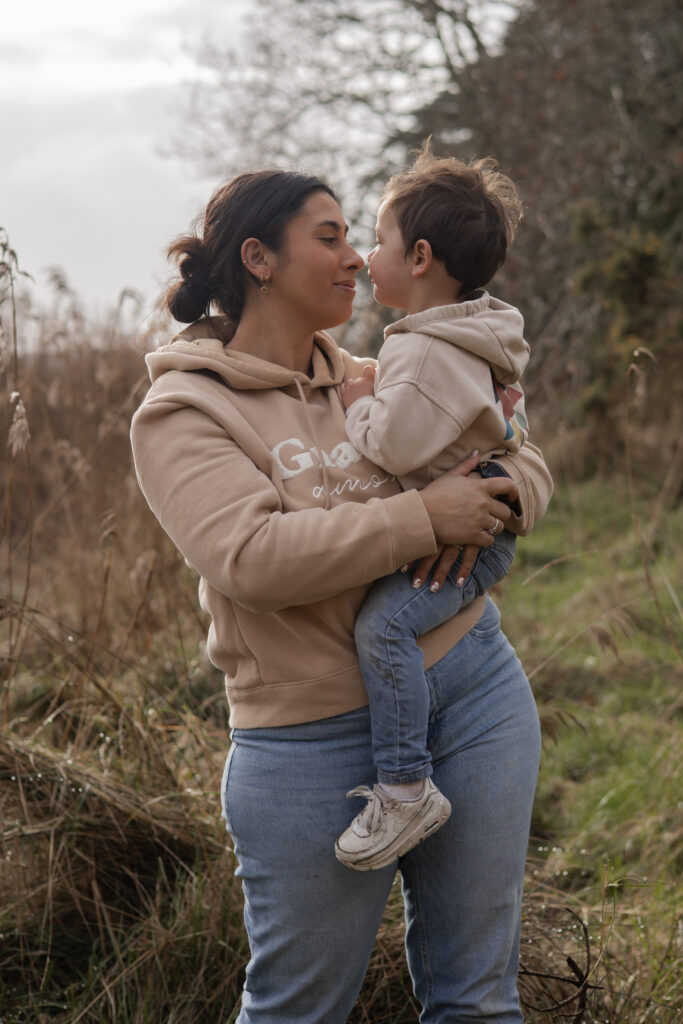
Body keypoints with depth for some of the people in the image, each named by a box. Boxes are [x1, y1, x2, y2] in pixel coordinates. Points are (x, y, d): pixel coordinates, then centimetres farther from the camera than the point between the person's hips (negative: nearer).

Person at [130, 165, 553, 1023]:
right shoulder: (181, 411, -6)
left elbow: (524, 463, 17)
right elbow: (251, 557, -22)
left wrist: (494, 498, -7)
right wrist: (421, 519, -21)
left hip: (473, 690, 6)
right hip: (315, 736, -5)